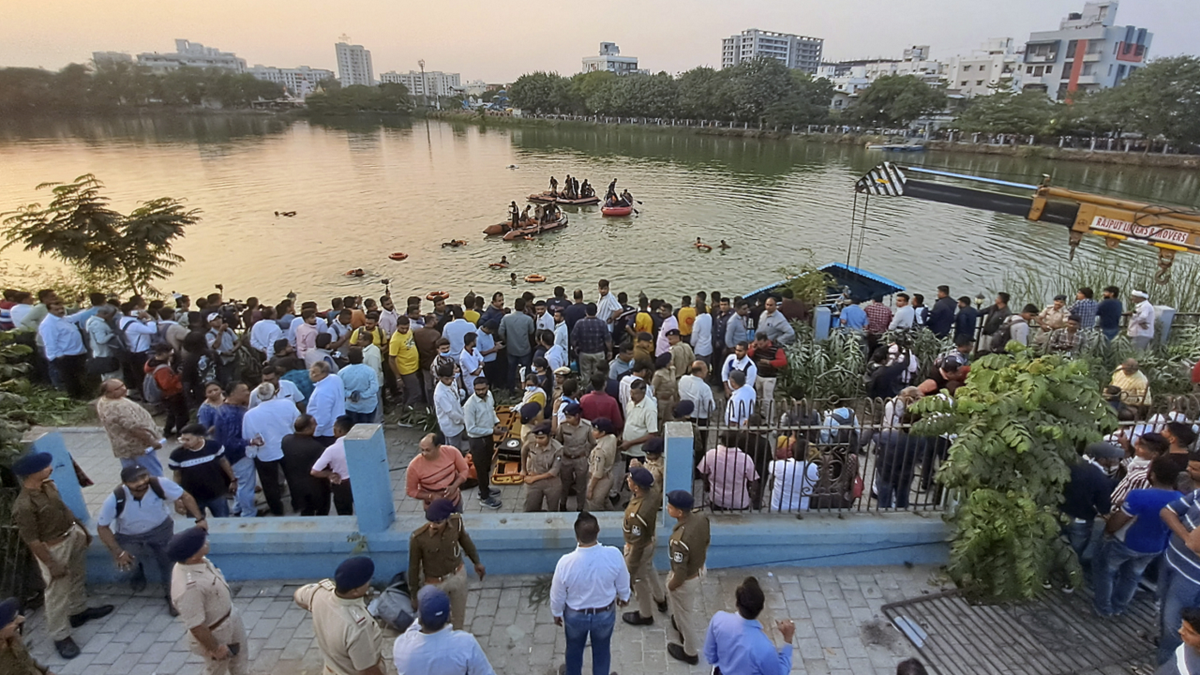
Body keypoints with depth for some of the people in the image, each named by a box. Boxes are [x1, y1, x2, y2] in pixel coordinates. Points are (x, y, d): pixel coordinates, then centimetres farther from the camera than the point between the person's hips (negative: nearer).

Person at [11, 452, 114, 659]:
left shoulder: (48, 485, -7)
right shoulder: (24, 505, -31)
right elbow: (32, 540, -24)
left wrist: (81, 527, 16)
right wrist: (52, 564, -19)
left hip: (73, 535, 8)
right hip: (54, 548, -8)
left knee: (78, 576, 26)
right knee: (58, 593, 6)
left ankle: (79, 611, 48)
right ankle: (60, 636, 22)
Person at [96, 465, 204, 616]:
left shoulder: (160, 485, -29)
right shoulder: (115, 500, -29)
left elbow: (185, 497, -16)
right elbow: (102, 527, -15)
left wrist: (200, 519, -26)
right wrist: (118, 552, -22)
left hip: (160, 528, -1)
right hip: (129, 536, 1)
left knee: (168, 558, -16)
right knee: (126, 562, -18)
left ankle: (171, 594, 8)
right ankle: (137, 574, 20)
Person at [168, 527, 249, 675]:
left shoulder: (198, 561, -15)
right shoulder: (188, 587, -41)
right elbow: (196, 626, -30)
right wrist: (215, 648, -18)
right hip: (216, 632, -7)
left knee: (240, 657, 28)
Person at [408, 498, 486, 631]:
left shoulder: (456, 522, -24)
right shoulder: (418, 538, -32)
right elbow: (414, 566, -16)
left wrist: (476, 562, 11)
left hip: (458, 575, 3)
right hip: (434, 583, -3)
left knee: (459, 616, 26)